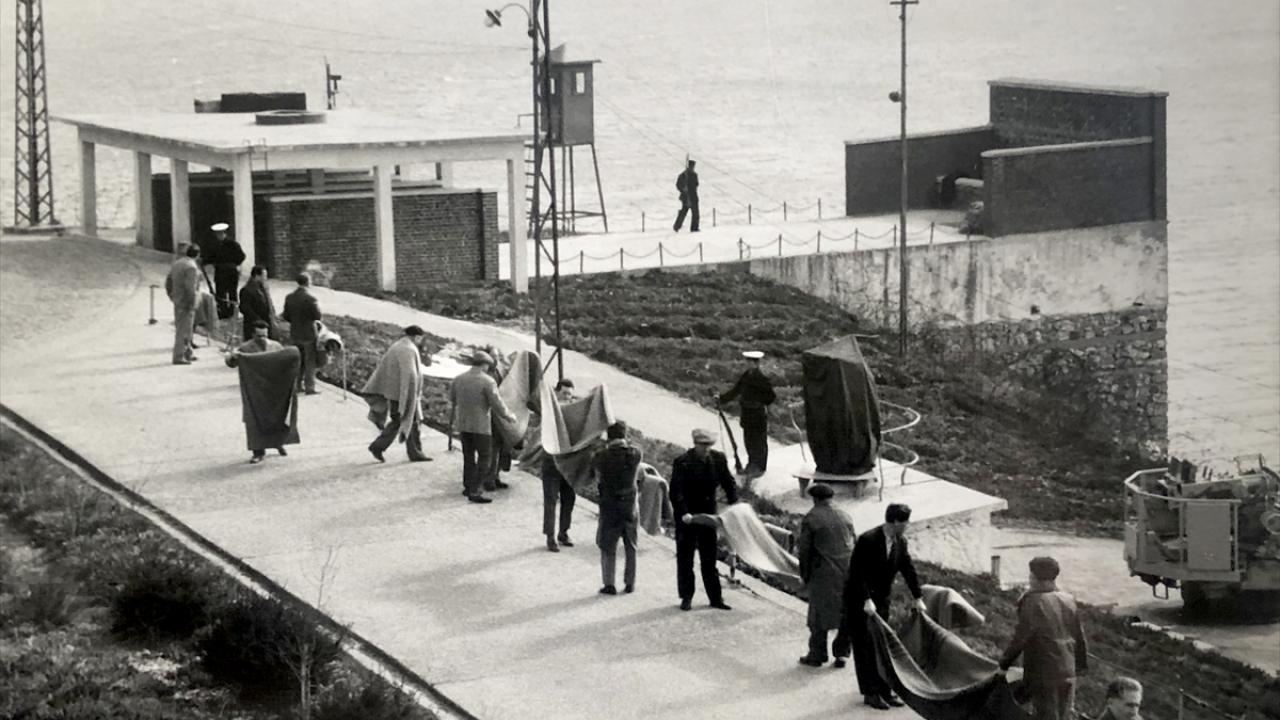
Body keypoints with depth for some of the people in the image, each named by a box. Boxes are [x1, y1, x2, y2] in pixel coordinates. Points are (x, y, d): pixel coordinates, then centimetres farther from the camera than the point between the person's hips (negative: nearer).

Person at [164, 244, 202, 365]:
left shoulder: (176, 264, 10)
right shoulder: (191, 267, -17)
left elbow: (168, 283, 16)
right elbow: (190, 287, -23)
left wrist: (172, 297, 22)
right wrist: (192, 304, -18)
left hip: (177, 301, 9)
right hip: (186, 302, -9)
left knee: (181, 328, 17)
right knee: (183, 331, -4)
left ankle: (188, 354, 28)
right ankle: (179, 357, -4)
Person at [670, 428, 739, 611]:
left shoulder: (718, 459, -2)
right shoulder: (682, 462, -16)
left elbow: (729, 483, 6)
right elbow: (676, 491, -21)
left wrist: (734, 505, -8)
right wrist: (683, 513, -32)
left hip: (708, 514, 4)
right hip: (687, 517, -4)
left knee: (709, 558, 9)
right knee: (685, 558, 5)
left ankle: (715, 597, 14)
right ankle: (686, 597, 13)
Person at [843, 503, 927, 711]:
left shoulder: (900, 542, -1)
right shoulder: (867, 540, -23)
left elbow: (908, 569, 6)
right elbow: (857, 574, -25)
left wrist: (918, 598, 1)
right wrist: (867, 600, -31)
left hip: (881, 599, 7)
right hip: (860, 600, -7)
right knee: (865, 646, -5)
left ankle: (884, 690, 14)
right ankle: (870, 693, -2)